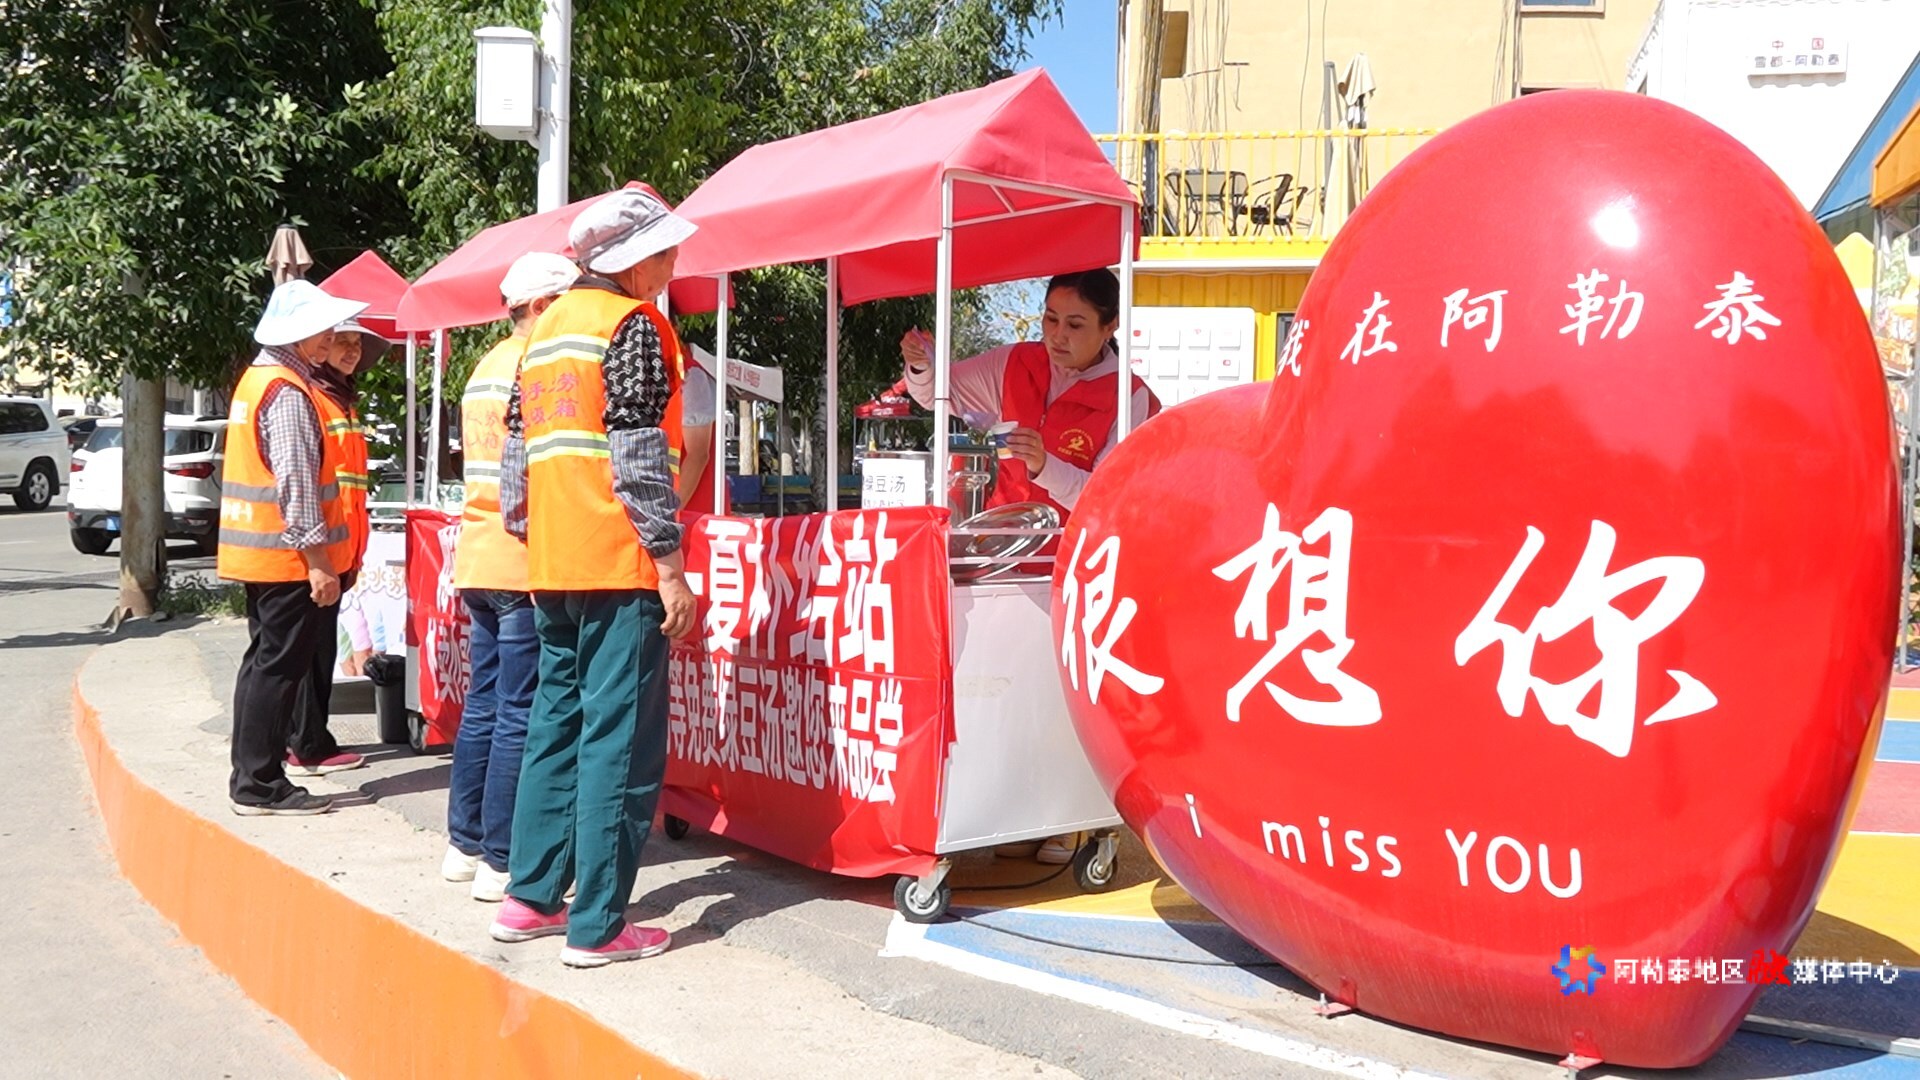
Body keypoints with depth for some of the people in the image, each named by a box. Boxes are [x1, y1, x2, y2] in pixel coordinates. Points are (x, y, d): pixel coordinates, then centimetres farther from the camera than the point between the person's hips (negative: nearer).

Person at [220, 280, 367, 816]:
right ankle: (261, 785, 2)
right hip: (287, 555, -10)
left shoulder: (257, 379, 16)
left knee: (265, 661, 16)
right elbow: (296, 483, -21)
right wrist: (318, 559, -20)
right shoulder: (289, 394, -16)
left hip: (257, 551, 10)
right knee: (280, 666, -4)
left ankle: (251, 777, 23)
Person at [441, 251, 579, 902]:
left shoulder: (485, 367, 19)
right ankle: (501, 862, -1)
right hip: (524, 563, -9)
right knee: (520, 715, -5)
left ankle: (465, 845, 21)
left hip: (477, 559, 9)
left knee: (483, 706, 14)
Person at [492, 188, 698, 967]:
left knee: (556, 725, 16)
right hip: (619, 563, -8)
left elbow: (517, 454, 17)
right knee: (619, 740, -4)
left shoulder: (546, 329, 18)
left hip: (554, 566, 8)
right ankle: (597, 926, -1)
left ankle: (530, 897, 22)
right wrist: (670, 566, -13)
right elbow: (638, 457, -14)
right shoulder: (633, 323, -6)